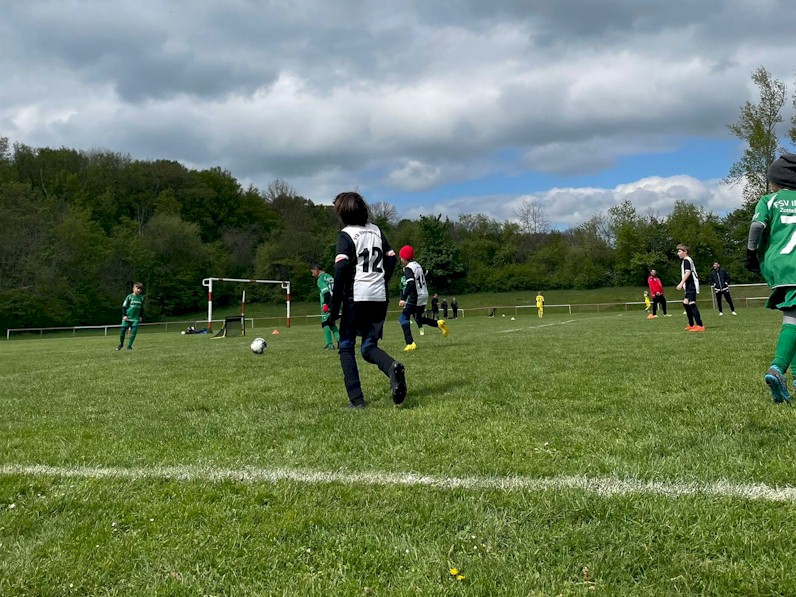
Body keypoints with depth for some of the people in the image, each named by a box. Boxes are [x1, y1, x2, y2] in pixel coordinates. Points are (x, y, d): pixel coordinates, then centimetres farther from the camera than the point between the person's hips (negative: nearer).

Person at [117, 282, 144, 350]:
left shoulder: (141, 298, 6)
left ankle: (129, 345, 2)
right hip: (127, 317, -2)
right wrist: (124, 315, -9)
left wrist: (141, 316, 14)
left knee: (134, 331, -10)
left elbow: (142, 308, 18)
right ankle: (121, 344, 22)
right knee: (122, 330, -2)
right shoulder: (129, 297, -5)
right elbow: (124, 306, -3)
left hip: (136, 318, 2)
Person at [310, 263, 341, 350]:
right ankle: (339, 339, 1)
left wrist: (325, 304, -21)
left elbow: (326, 291, -18)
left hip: (327, 305, -8)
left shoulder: (320, 279, -6)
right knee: (331, 323, 17)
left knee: (325, 323, 0)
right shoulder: (329, 277, 18)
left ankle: (329, 344, -4)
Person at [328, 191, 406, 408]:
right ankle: (392, 367, -21)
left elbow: (341, 269, -15)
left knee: (346, 347, 9)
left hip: (356, 297, -5)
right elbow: (391, 259, 11)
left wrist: (334, 307, -13)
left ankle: (356, 399, 1)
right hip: (380, 298, 5)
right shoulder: (376, 230, 12)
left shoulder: (346, 234, -6)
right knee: (369, 347, 12)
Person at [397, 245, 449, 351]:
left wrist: (403, 298, -29)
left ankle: (410, 344, -16)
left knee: (403, 318, -6)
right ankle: (438, 323, 2)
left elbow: (411, 284, -26)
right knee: (419, 318, 22)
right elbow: (425, 282, 21)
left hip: (415, 298, -9)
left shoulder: (408, 268, -14)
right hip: (424, 295, 9)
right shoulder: (417, 265, 14)